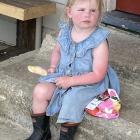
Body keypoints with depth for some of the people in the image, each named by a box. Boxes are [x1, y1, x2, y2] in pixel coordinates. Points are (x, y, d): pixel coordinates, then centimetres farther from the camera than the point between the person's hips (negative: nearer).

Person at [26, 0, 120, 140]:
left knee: (72, 100, -30)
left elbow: (97, 75, -21)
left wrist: (71, 81, -24)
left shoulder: (99, 41, -21)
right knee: (40, 91, -14)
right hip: (62, 75, 5)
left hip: (88, 83, -5)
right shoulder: (64, 31, -4)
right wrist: (53, 66, 0)